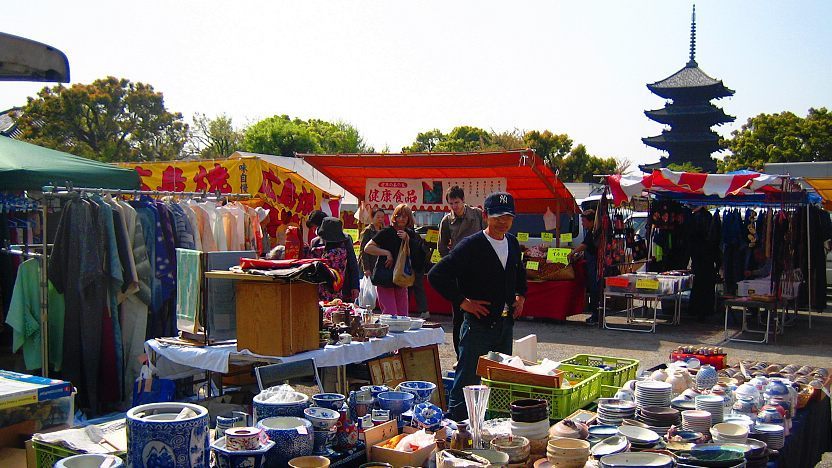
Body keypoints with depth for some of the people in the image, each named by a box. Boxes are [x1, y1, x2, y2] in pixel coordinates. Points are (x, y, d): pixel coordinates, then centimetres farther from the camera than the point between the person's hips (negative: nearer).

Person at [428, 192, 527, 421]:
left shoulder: (513, 243, 9)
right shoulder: (470, 246, -14)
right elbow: (436, 275, -18)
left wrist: (520, 296, 15)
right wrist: (463, 302, -16)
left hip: (506, 325, 7)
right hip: (478, 326, -7)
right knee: (467, 381, -4)